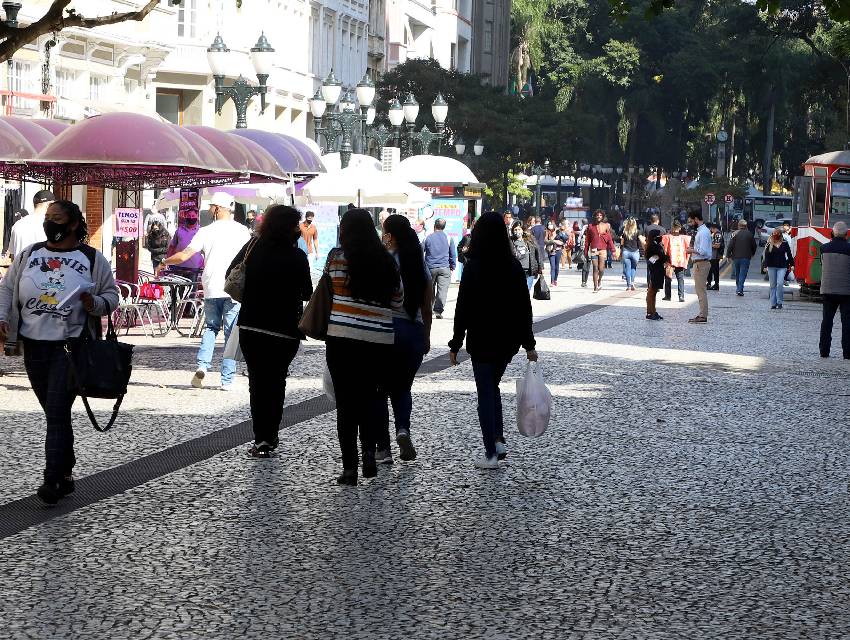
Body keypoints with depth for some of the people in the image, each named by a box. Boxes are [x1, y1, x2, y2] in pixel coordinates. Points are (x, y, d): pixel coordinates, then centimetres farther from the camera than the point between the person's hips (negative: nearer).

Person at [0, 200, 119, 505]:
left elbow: (112, 295, 5)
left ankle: (52, 481, -10)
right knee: (55, 414, 11)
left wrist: (95, 304, -17)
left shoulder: (92, 259, 2)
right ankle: (66, 474, 21)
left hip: (69, 346, -4)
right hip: (34, 345, 4)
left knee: (57, 414, -11)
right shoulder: (28, 254, 11)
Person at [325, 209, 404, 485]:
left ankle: (350, 467, 4)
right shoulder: (387, 260, 4)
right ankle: (369, 451, 3)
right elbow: (399, 302, 10)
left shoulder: (337, 257, -5)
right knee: (368, 396, 19)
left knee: (346, 401, 5)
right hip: (380, 340, 3)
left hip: (342, 338, -3)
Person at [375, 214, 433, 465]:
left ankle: (382, 448, 5)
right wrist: (426, 338, 22)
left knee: (380, 390, 7)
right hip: (414, 331, 4)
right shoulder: (421, 266, 6)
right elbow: (427, 309, 12)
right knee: (402, 388, 18)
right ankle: (403, 429, -8)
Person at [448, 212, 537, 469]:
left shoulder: (474, 267, -12)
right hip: (509, 339, 4)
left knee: (486, 393, 3)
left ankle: (491, 454, 3)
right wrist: (528, 344, 10)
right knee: (493, 387, 22)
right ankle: (499, 440, 11)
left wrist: (455, 344, -5)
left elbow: (463, 308, -12)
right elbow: (525, 307, 4)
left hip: (481, 340, -4)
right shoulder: (514, 266, 1)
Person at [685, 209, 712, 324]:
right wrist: (693, 250, 9)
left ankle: (703, 316, -5)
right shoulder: (701, 231, 15)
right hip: (699, 263, 11)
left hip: (701, 264, -11)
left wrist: (691, 250, -11)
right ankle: (702, 314, 20)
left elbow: (703, 251, -24)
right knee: (699, 290, 15)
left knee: (700, 290, -7)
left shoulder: (703, 232, -17)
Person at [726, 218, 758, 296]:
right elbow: (754, 246, 7)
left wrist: (729, 255, 3)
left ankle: (738, 288, 25)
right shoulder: (749, 234, -1)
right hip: (746, 257, -1)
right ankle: (740, 289, -14)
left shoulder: (735, 234, -3)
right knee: (743, 274, -3)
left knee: (737, 274, 16)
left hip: (736, 257, 1)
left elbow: (730, 245, -7)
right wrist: (752, 254, 24)